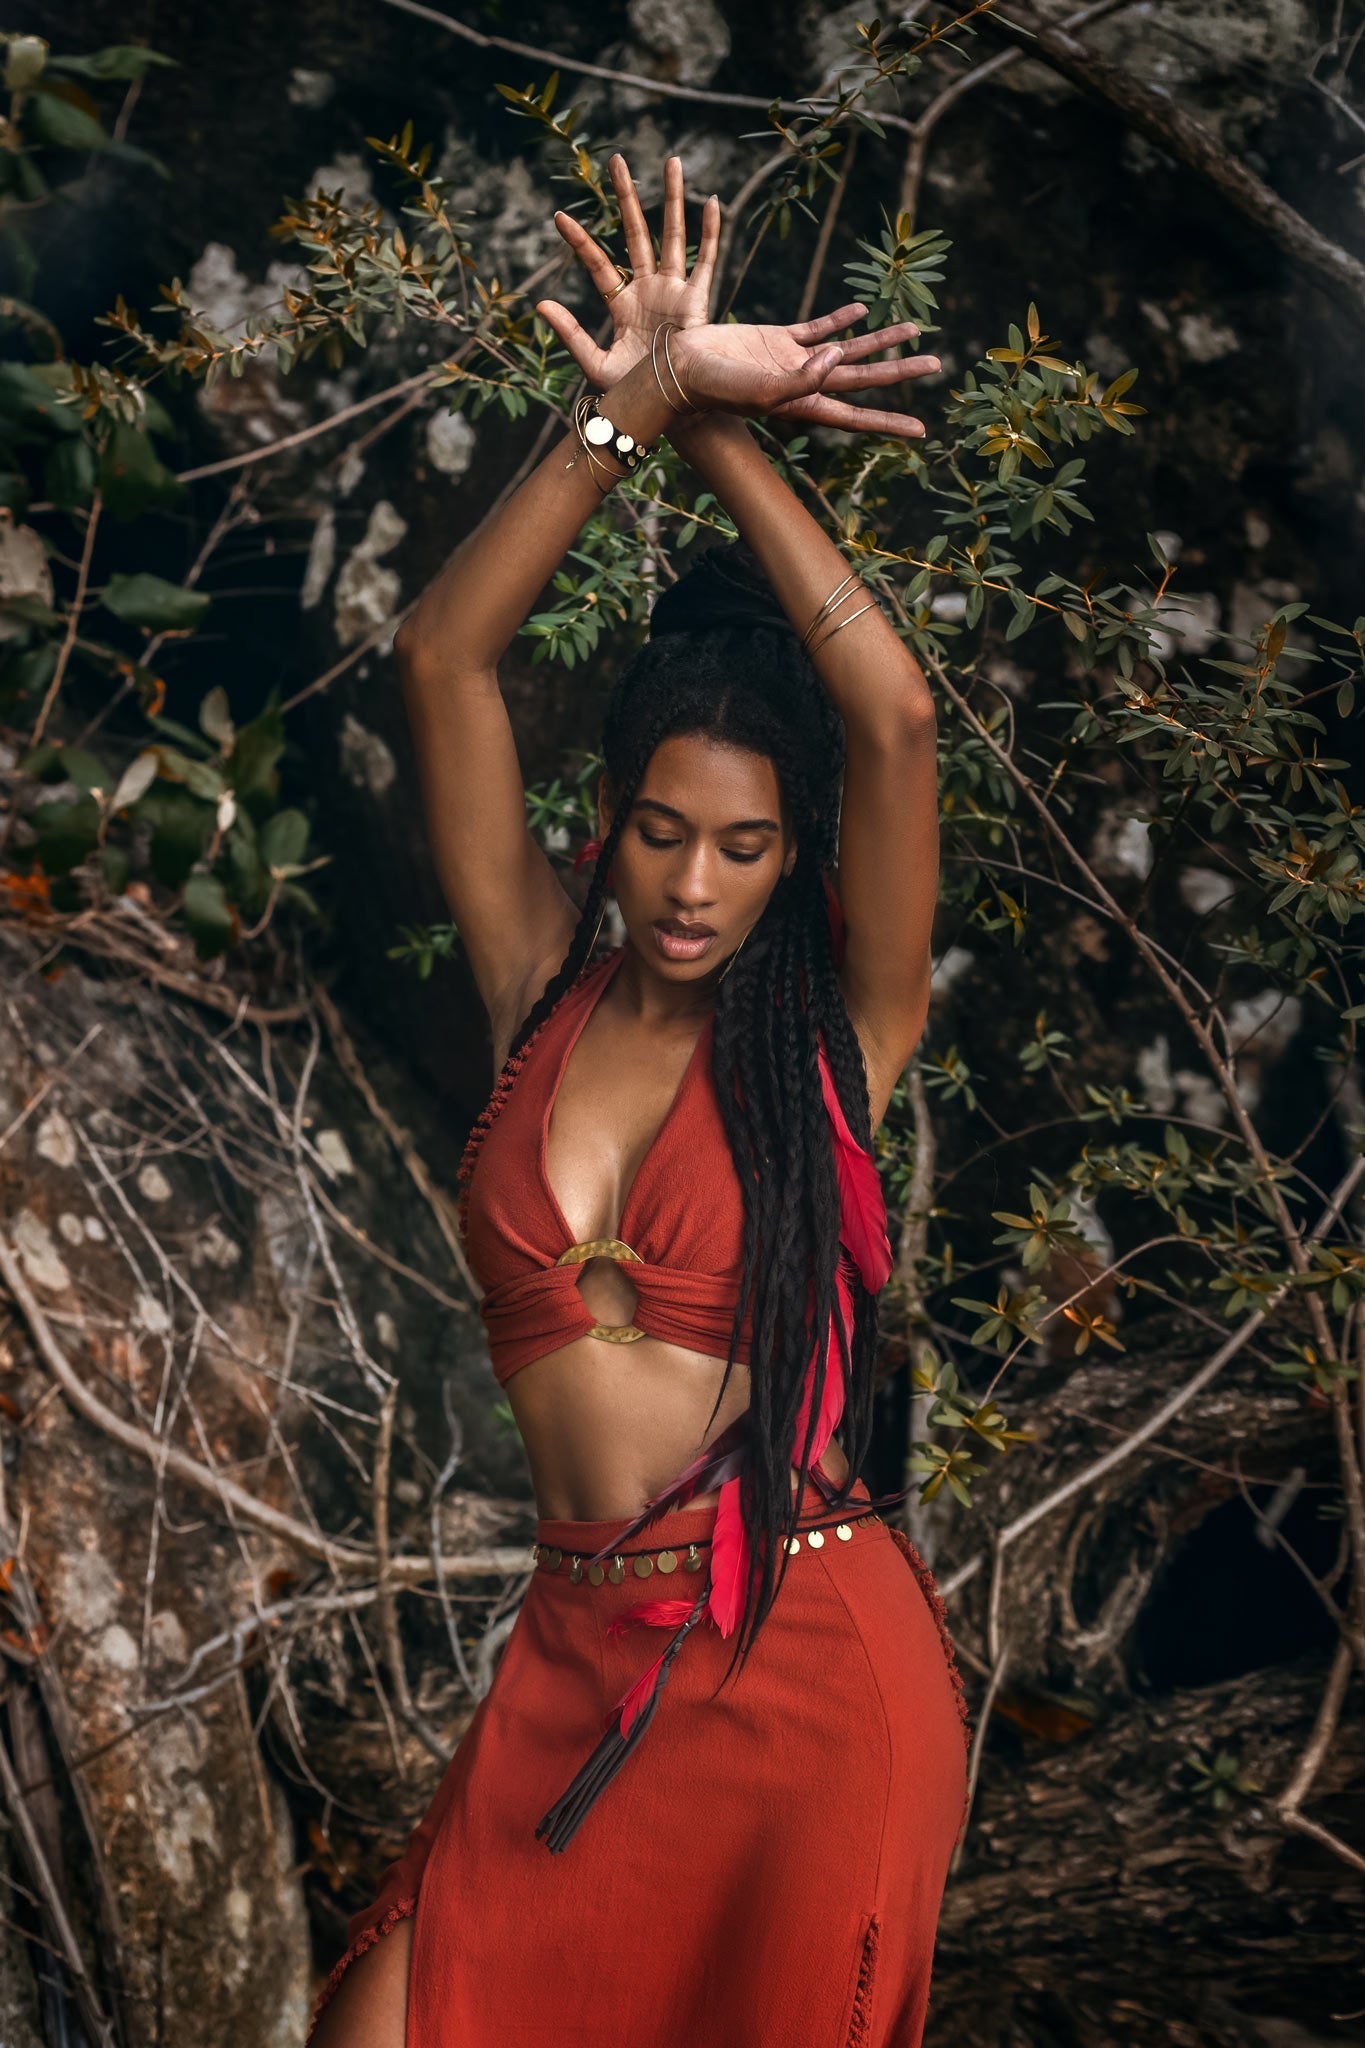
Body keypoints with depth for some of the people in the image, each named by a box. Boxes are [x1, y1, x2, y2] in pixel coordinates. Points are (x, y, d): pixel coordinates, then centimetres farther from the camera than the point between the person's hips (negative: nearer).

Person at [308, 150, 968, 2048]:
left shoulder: (836, 1032, -4)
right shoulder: (544, 991, 3)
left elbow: (895, 714, -18)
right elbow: (442, 658, -4)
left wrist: (713, 435, -10)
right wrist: (634, 403, -10)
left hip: (811, 1670, -3)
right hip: (584, 1656, 3)